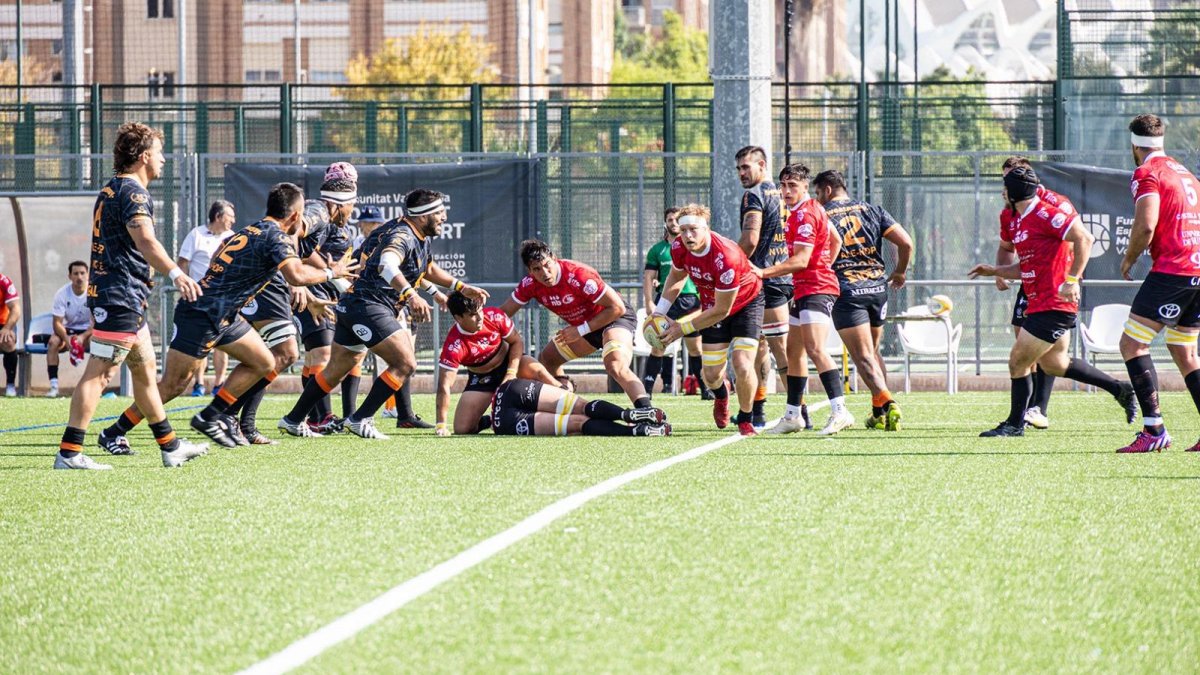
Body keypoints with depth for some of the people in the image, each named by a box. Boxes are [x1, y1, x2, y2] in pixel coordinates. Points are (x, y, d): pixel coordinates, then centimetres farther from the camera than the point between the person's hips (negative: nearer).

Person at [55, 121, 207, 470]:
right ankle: (69, 453, -15)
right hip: (121, 297, -11)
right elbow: (145, 240, -29)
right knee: (99, 373, -12)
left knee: (145, 370, 16)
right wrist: (175, 273, -41)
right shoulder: (132, 192, -13)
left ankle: (171, 447, 23)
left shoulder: (111, 190, 19)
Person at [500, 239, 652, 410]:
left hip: (615, 319, -9)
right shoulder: (530, 284, -12)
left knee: (616, 367, -34)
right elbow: (503, 313, -1)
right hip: (581, 326, 9)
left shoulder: (578, 275, -31)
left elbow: (617, 308, -26)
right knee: (546, 359, 13)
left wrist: (581, 331, -24)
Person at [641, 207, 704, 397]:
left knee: (695, 347, 3)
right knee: (658, 347, -6)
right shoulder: (657, 250, 9)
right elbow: (648, 277, 6)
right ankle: (647, 389, -5)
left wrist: (702, 301, 0)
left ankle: (706, 388, 9)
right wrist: (649, 302, -5)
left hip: (690, 301, 0)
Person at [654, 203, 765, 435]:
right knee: (712, 376, 5)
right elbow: (676, 277, 5)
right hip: (712, 307, 5)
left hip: (745, 304, -5)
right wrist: (660, 312, -5)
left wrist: (683, 328, -23)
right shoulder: (679, 248, -21)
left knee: (742, 366, -20)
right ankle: (721, 395, 43)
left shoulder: (726, 258, -39)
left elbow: (721, 311, -29)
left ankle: (745, 420, 4)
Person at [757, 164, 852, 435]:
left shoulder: (805, 214, -15)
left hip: (816, 290, -11)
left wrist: (765, 272, -23)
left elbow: (801, 260, -21)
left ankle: (839, 411, -29)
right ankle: (793, 415, 21)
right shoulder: (813, 208, 16)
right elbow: (836, 241, 26)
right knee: (793, 352, 14)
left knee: (815, 350, -21)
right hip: (803, 290, 11)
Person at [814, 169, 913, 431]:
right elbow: (906, 243, 5)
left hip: (846, 291, -5)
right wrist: (899, 272, 21)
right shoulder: (872, 210, 11)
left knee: (863, 357, -6)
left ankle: (887, 402, -27)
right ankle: (879, 414, 17)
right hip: (878, 286, 5)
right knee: (872, 351, 20)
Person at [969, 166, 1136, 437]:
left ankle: (1015, 424, 10)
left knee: (1018, 362, -4)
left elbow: (1084, 238, -22)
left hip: (1052, 306, -10)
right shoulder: (1018, 221, 14)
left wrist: (1072, 280, -25)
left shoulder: (1044, 215, -16)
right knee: (1054, 363, 19)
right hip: (1039, 304, 10)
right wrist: (994, 271, 15)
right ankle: (1120, 389, 27)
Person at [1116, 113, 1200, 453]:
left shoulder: (1146, 173, -5)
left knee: (1132, 344, -6)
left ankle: (1154, 430, -16)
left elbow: (1146, 225, -17)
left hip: (1172, 270, -8)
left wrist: (1128, 259, -1)